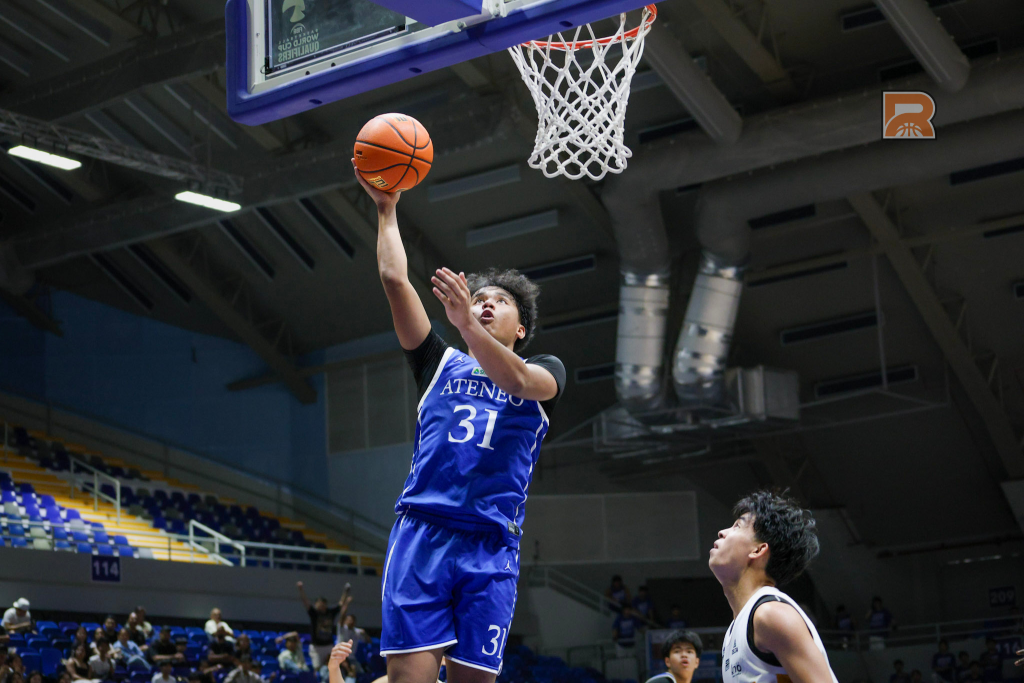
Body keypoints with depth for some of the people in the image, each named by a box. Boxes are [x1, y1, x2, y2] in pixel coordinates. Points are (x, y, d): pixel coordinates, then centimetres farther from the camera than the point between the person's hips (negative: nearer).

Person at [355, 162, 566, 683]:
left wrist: (465, 321, -23)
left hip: (491, 544, 0)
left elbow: (517, 380, -9)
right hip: (422, 529, 1)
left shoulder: (544, 370, 17)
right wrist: (386, 209, 12)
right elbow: (394, 279, 13)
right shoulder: (441, 363, 22)